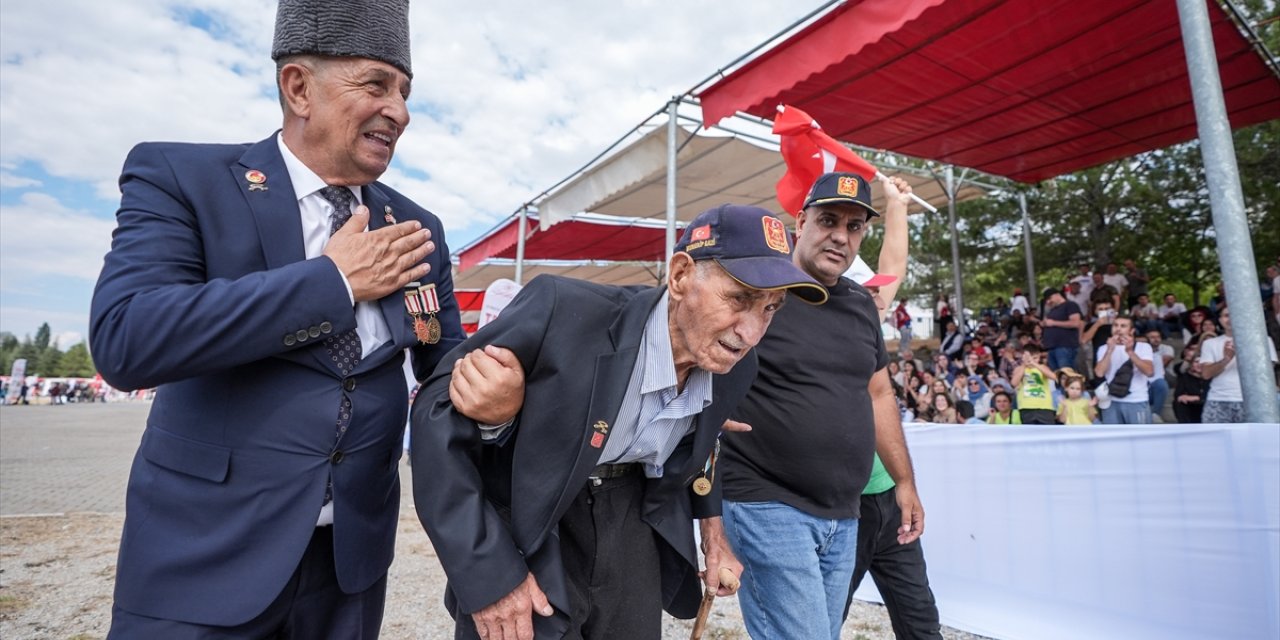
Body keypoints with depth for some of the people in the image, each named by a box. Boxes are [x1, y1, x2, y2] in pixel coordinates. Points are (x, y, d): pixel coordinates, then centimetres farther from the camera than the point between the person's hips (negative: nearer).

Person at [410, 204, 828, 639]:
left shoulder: (734, 368, -10)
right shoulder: (563, 310, -30)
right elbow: (438, 411, -22)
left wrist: (712, 527, 10)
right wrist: (487, 572, -24)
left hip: (631, 519, 5)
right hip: (524, 523, -4)